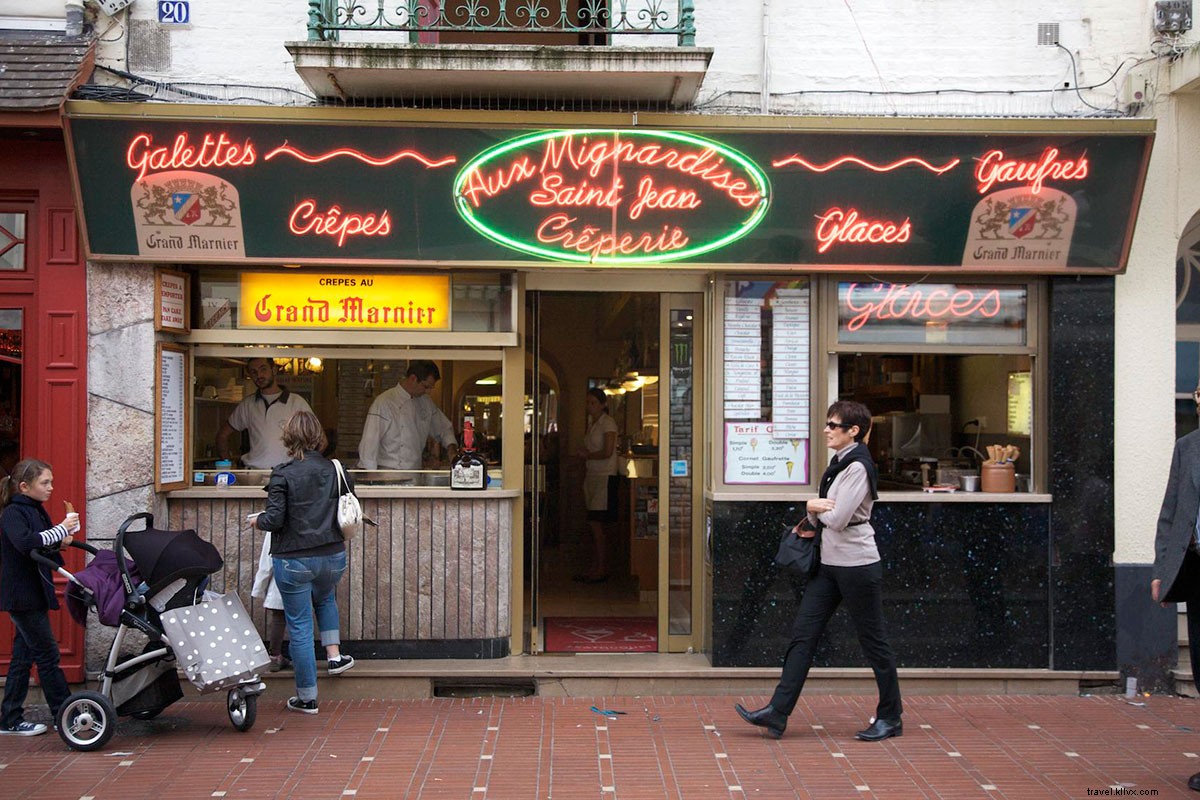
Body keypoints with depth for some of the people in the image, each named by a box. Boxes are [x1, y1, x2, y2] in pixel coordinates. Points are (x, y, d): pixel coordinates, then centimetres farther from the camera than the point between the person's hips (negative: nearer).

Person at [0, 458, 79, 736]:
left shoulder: (35, 510, 13)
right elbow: (25, 543, -32)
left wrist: (59, 543, 2)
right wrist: (60, 529, -28)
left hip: (32, 595, 9)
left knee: (24, 656, 12)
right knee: (47, 655, -4)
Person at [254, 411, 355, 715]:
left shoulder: (282, 475, -12)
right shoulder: (335, 470, 0)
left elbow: (274, 519, -16)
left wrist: (258, 521, 5)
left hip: (293, 561, -4)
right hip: (333, 556, 4)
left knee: (300, 627, 6)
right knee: (325, 598, 36)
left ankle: (307, 698, 13)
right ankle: (334, 654, 26)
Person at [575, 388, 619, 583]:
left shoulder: (608, 422, -7)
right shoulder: (592, 423, 18)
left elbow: (607, 452, -16)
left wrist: (587, 455, -4)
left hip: (605, 477, -8)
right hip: (592, 477, 8)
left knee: (596, 524, -10)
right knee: (594, 526, 8)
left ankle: (602, 570, -5)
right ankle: (595, 568, 11)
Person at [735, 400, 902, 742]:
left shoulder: (857, 467, -16)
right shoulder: (839, 463, 13)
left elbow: (837, 519, -23)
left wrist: (814, 508, -4)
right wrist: (811, 522, 1)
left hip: (857, 565, -10)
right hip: (830, 563, 10)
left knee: (873, 641, 3)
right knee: (803, 634, 4)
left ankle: (890, 718, 18)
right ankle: (777, 713, 3)